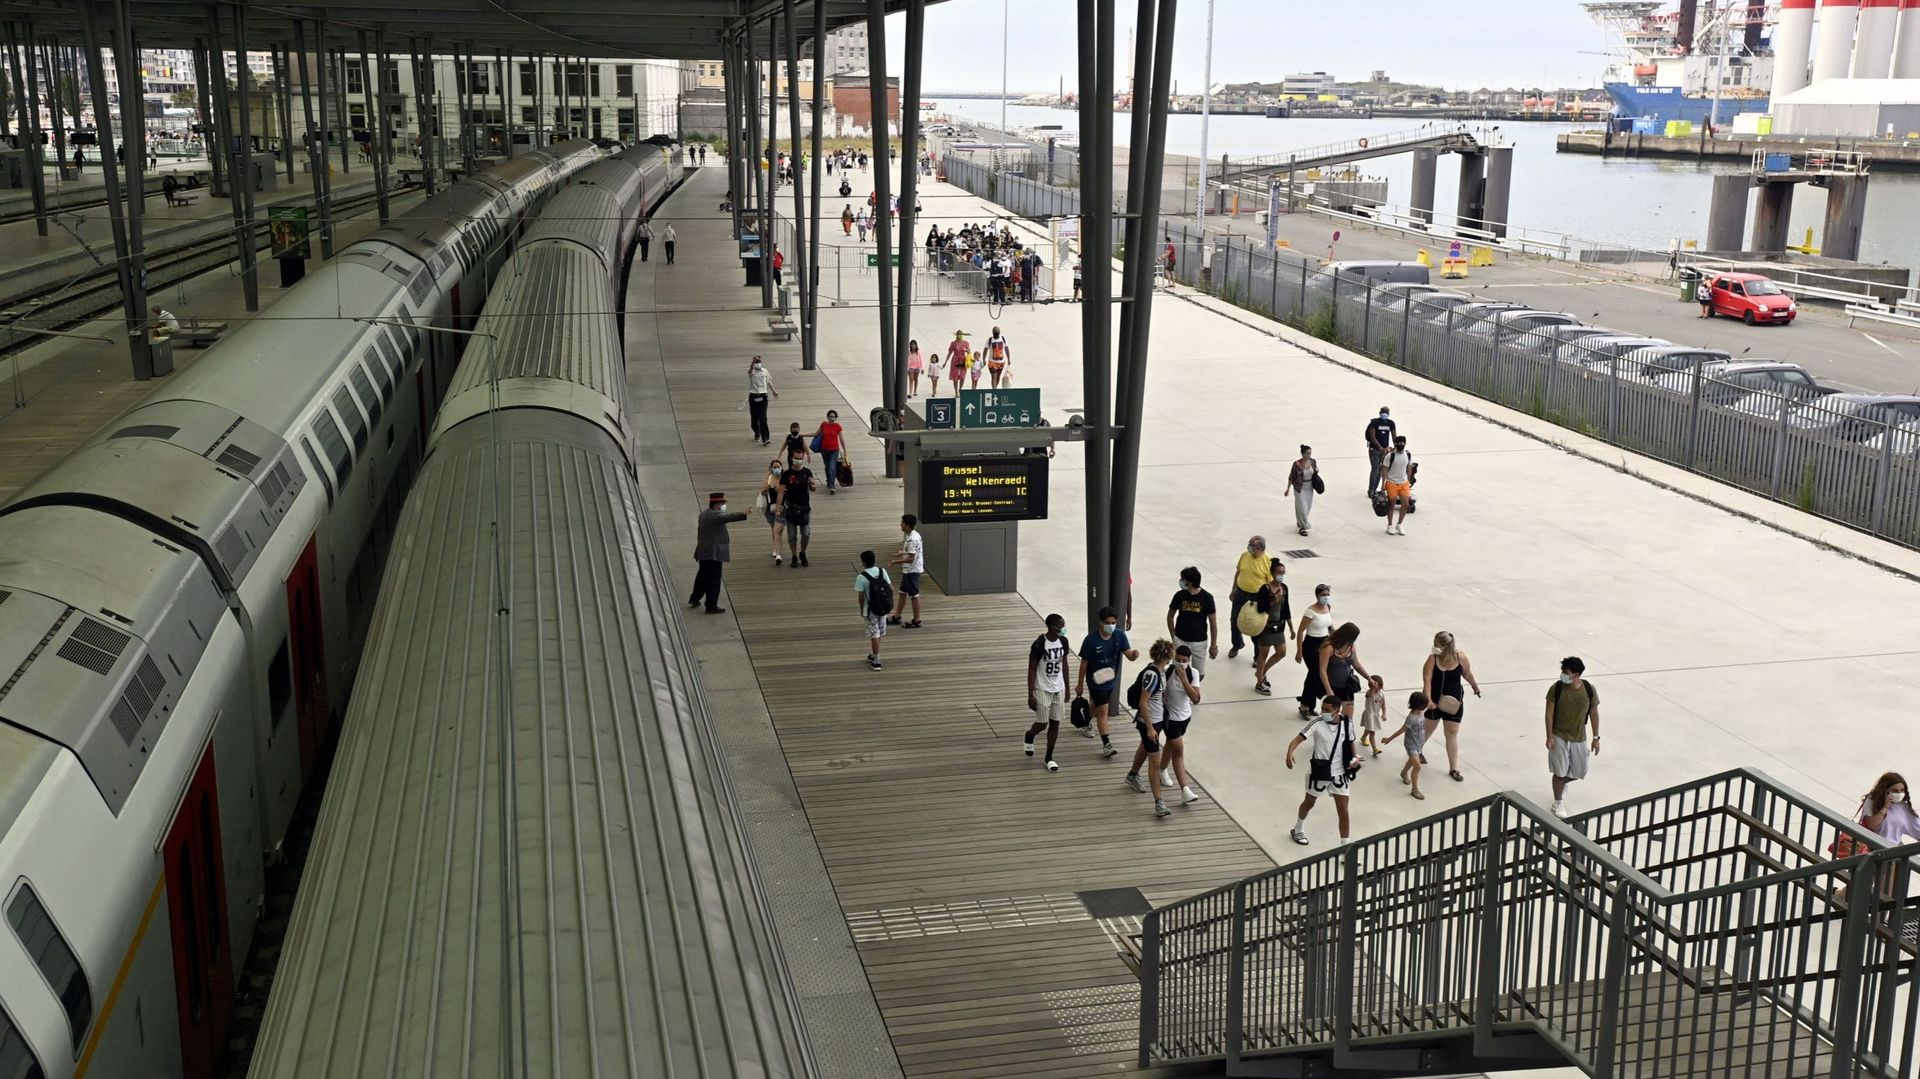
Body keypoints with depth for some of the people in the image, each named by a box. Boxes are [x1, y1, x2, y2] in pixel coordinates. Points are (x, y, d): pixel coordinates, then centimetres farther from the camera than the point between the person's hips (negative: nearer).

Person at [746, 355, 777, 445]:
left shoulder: (765, 371, 6)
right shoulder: (751, 372, -5)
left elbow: (768, 381, 21)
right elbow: (750, 369, -30)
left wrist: (773, 391, 28)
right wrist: (753, 362, -51)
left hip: (763, 396, 0)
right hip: (753, 396, 0)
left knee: (762, 418, -10)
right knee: (754, 417, 11)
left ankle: (765, 438, -16)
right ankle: (757, 433, 37)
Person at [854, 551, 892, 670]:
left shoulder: (861, 577, -18)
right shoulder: (882, 571, -3)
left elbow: (861, 596, -14)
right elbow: (891, 589, -1)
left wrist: (862, 610, 2)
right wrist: (889, 602, 13)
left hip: (871, 610, -5)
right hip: (884, 608, 5)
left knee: (874, 634, 3)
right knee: (880, 633, 19)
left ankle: (876, 662, 7)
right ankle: (874, 656, 36)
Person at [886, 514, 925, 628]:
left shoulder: (912, 539, -25)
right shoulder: (913, 535, 6)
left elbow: (911, 558, -27)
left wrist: (896, 562, -21)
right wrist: (901, 554, 15)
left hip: (912, 571, -10)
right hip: (908, 570, 10)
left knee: (914, 595, 2)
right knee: (903, 593, 18)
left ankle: (916, 620, 13)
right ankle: (897, 617, 29)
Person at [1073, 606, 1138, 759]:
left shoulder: (1119, 635, -11)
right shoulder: (1091, 640, -22)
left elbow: (1128, 654, -15)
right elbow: (1084, 663, -13)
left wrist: (1134, 654, -41)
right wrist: (1080, 685, -6)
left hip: (1110, 679, 5)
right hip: (1096, 680, -5)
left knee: (1098, 705, 27)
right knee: (1103, 710, -10)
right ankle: (1106, 745, -8)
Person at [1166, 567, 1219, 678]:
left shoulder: (1207, 598, -13)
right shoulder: (1179, 596, -8)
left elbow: (1213, 622, -6)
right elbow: (1170, 616, 6)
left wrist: (1213, 645, -4)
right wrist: (1173, 637, 2)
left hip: (1199, 642, -1)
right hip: (1180, 640, 1)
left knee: (1199, 675, 6)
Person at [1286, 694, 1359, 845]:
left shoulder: (1347, 724, -10)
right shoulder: (1317, 723, -20)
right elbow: (1298, 739, -29)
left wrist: (1354, 758, -8)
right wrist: (1290, 753, -48)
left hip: (1339, 773, 1)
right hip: (1318, 771, -1)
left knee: (1343, 810, -3)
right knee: (1309, 803, 21)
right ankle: (1298, 829, 49)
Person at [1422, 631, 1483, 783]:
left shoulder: (1460, 657, -14)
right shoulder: (1433, 658, -18)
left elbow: (1467, 674, 5)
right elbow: (1426, 680, -24)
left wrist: (1475, 686, 21)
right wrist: (1428, 699, -35)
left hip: (1454, 702, 1)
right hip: (1435, 700, -1)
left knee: (1453, 733, 5)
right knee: (1428, 728, 17)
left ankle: (1454, 768, 13)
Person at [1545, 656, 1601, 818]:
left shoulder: (1589, 690, -12)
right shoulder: (1556, 688, -17)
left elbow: (1594, 713, -1)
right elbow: (1549, 713, -10)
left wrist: (1596, 738, 2)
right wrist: (1549, 737, -12)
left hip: (1579, 738, 3)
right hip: (1559, 737, -3)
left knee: (1579, 772, 13)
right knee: (1560, 772, 2)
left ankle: (1563, 783, 45)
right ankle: (1558, 802, 22)